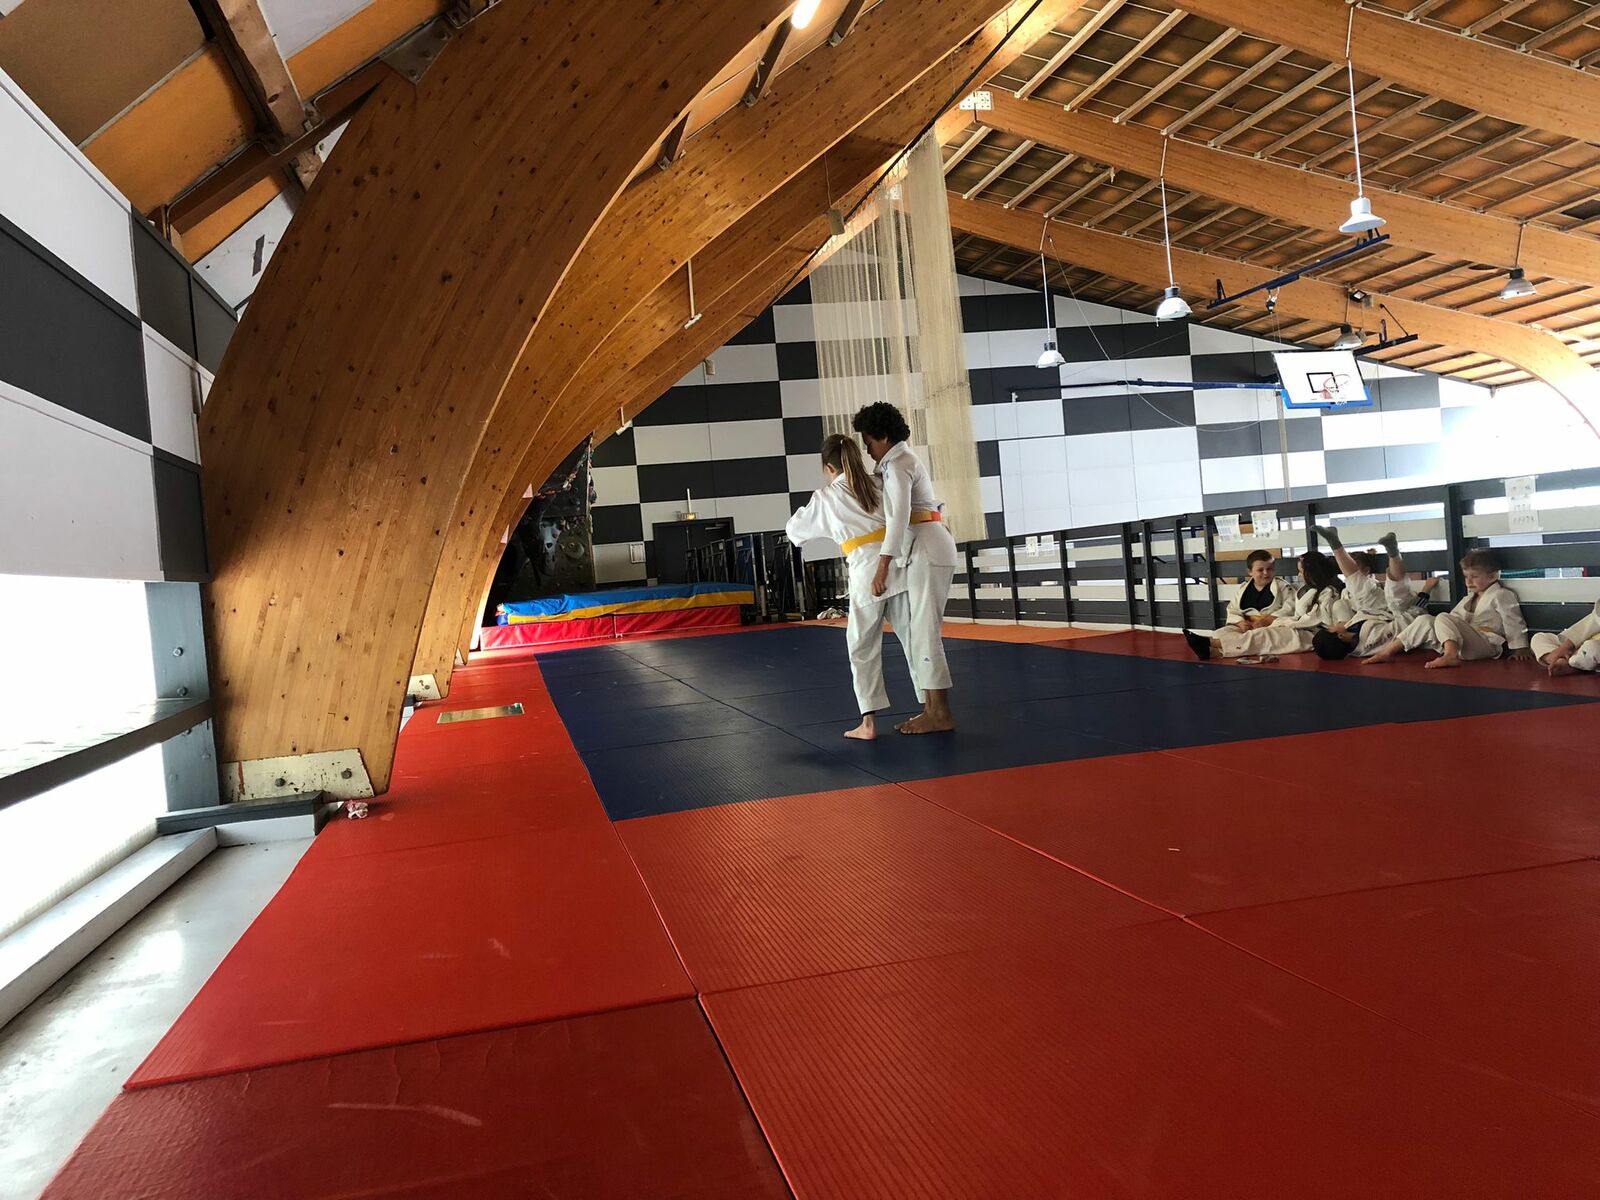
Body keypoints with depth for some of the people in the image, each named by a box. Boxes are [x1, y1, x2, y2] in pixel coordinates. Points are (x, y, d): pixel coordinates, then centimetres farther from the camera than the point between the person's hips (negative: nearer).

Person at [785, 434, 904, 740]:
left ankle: (869, 723, 8)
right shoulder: (878, 482, 11)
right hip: (898, 561, 3)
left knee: (862, 648, 8)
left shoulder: (825, 496, 5)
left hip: (867, 569, -3)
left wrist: (795, 527, 42)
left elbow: (795, 530, 20)